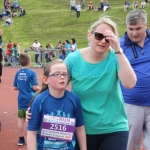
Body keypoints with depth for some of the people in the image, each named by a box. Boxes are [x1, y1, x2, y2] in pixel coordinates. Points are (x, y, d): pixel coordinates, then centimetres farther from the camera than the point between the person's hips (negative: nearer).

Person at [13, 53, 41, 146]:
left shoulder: (18, 73, 3)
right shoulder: (32, 73, -14)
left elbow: (15, 87, 8)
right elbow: (35, 87, -18)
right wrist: (41, 89, 1)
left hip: (21, 100, 5)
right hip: (30, 100, -5)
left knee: (21, 119, 11)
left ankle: (21, 139, 19)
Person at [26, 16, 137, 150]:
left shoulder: (115, 58, -10)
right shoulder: (73, 60, -8)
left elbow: (130, 83, -26)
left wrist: (118, 50, -28)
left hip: (114, 129, 0)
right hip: (83, 129, 1)